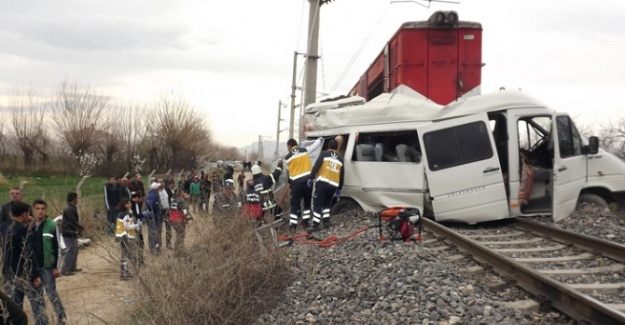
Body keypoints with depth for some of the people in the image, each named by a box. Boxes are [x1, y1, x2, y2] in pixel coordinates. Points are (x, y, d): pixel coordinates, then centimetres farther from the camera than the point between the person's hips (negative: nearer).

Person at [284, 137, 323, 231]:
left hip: (296, 182, -2)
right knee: (307, 202, 17)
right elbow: (314, 145, 21)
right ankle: (305, 222, 15)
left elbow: (288, 169, 13)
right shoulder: (305, 150, 6)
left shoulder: (288, 157, 2)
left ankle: (293, 225, 2)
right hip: (308, 180, 2)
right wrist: (320, 139, 40)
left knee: (295, 204, 5)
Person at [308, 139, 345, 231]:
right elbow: (342, 175, 20)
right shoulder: (340, 159, 18)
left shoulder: (324, 154, 5)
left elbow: (316, 166, -8)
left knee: (317, 204, -2)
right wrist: (339, 189, 27)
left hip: (322, 182, -4)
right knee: (326, 203, 23)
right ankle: (326, 222, 16)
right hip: (333, 185, 5)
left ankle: (315, 225, -7)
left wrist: (311, 178, -5)